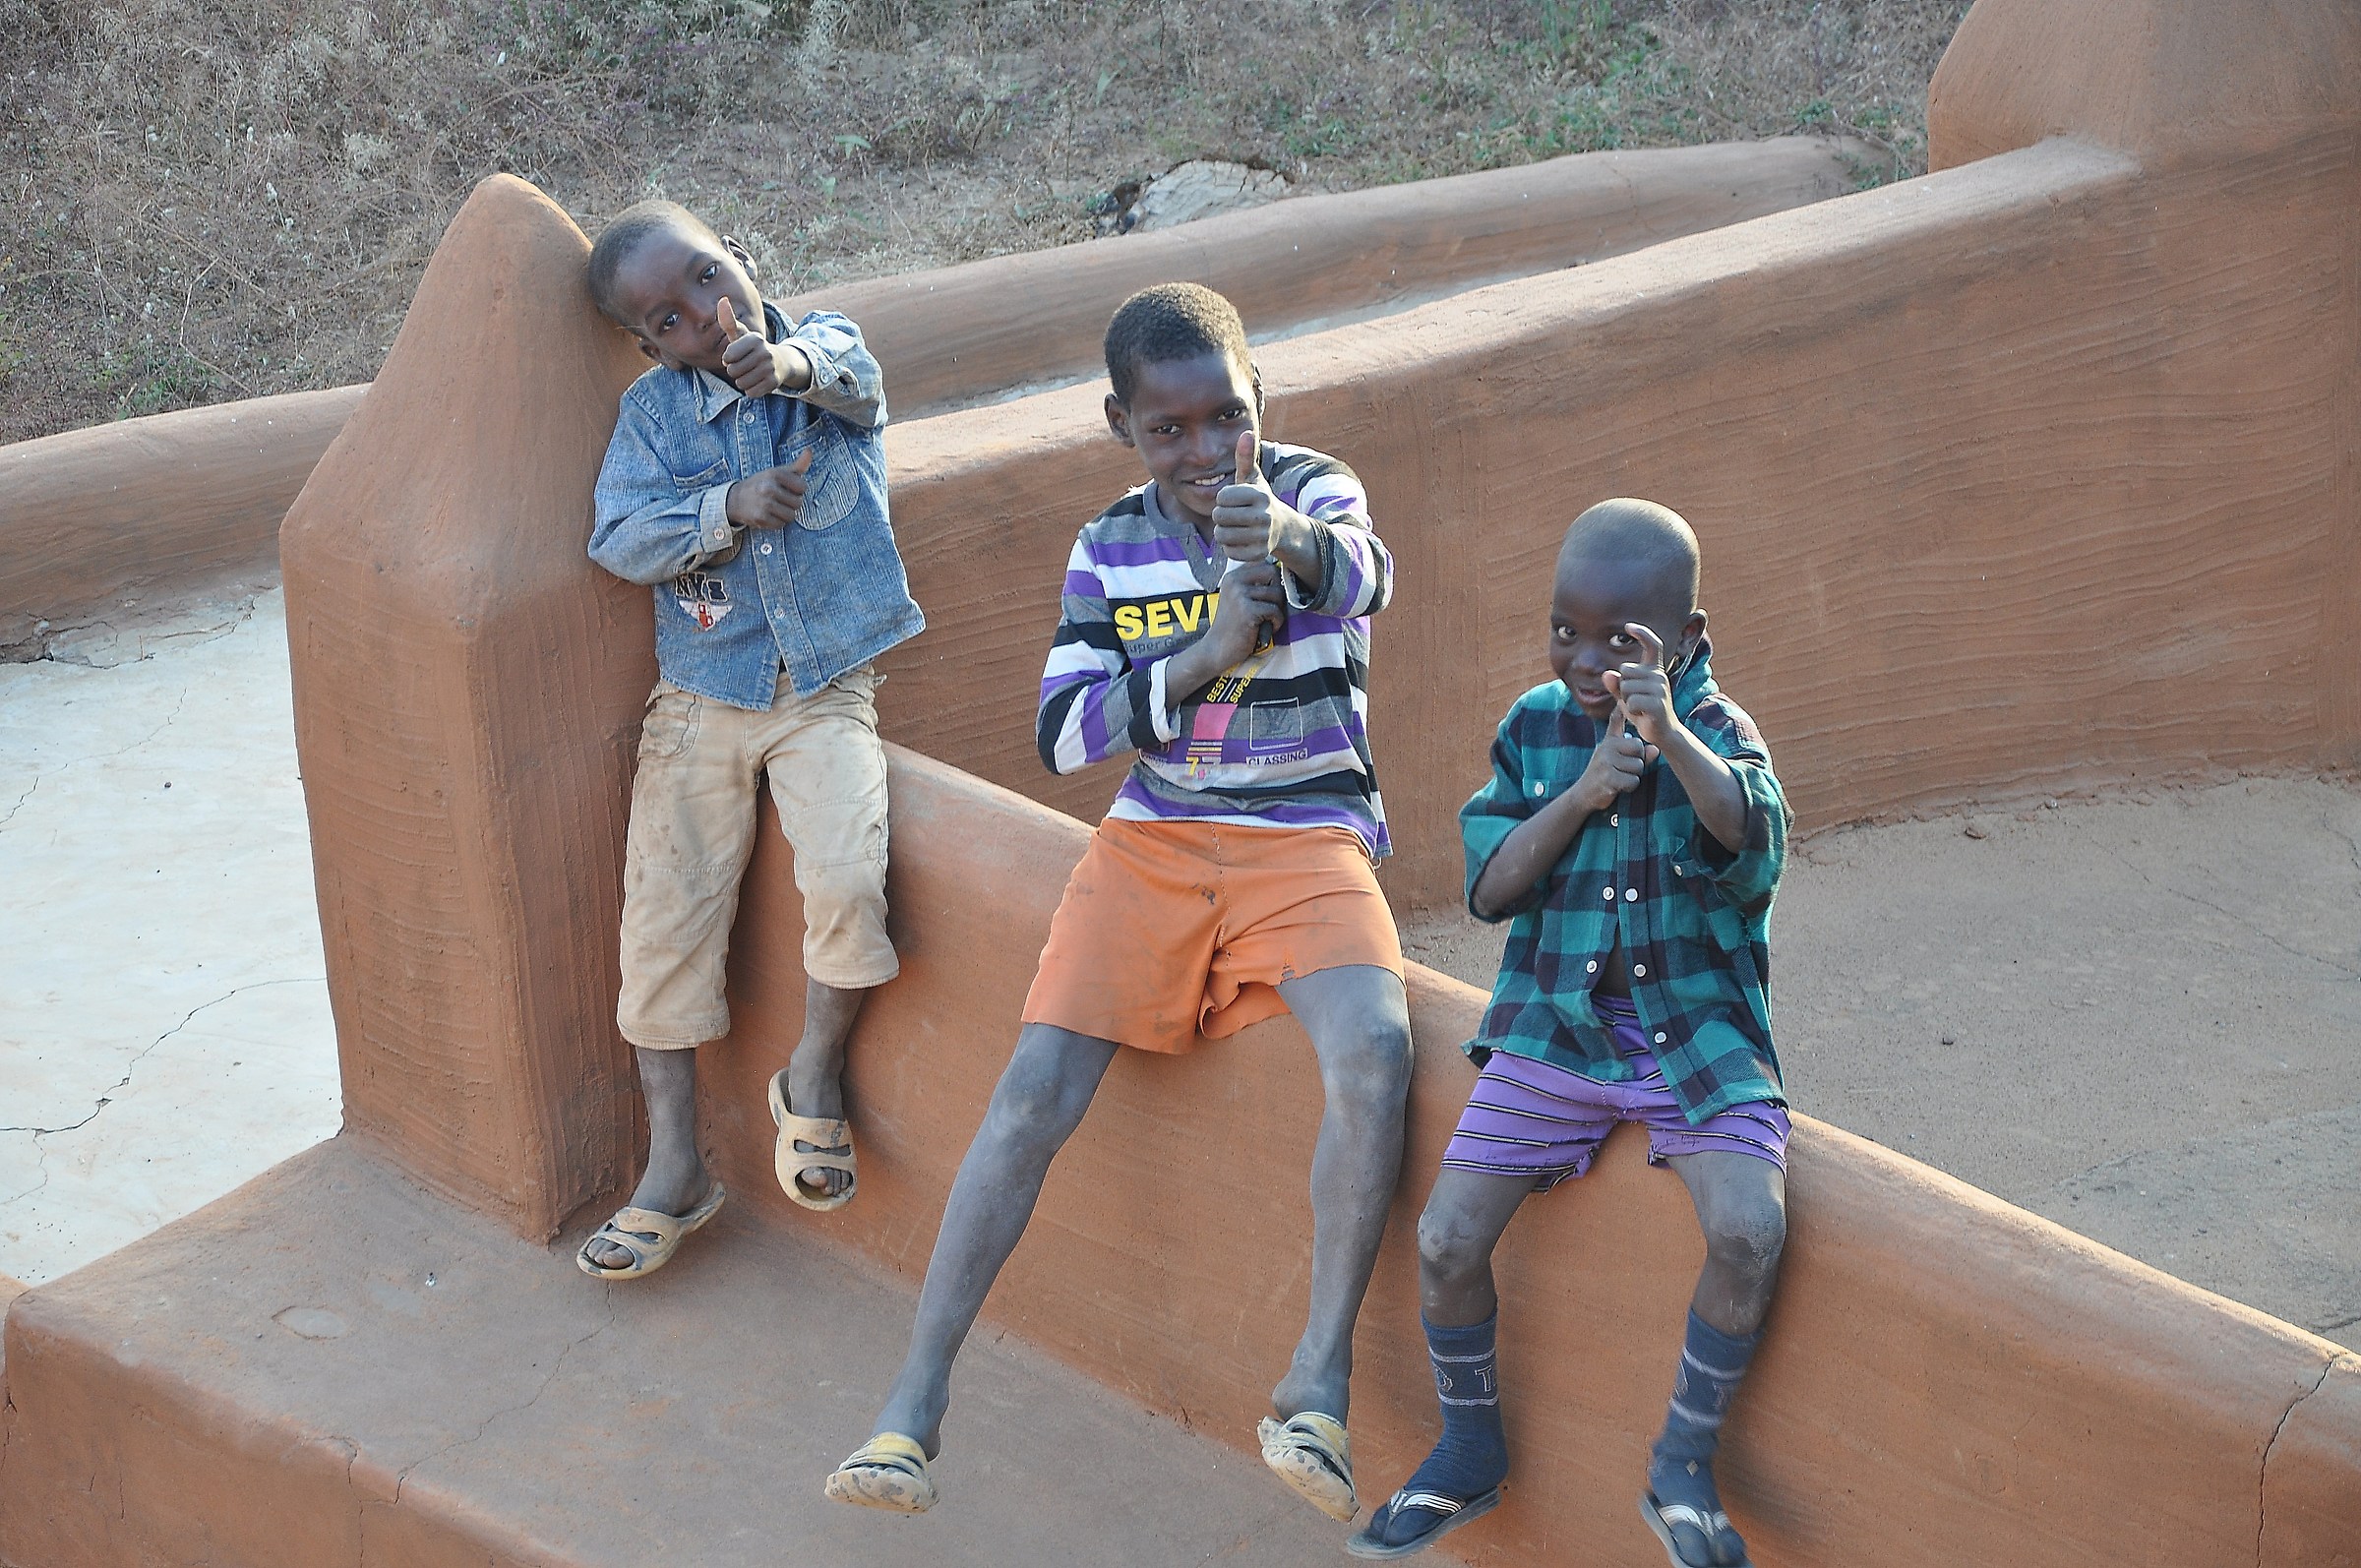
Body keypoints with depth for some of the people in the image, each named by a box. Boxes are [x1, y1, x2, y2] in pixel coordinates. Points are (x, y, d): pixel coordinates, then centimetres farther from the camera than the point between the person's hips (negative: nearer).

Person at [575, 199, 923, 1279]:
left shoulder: (822, 345, 1)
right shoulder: (653, 410, 3)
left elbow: (854, 375, -24)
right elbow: (620, 539, -8)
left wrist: (789, 361, -46)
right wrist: (728, 512, -23)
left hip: (826, 693, -2)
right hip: (701, 699, 2)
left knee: (848, 883, -23)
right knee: (666, 915, -3)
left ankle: (814, 1076, 4)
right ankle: (674, 1165, 9)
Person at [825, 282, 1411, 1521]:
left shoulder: (1309, 491, -1)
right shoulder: (1111, 549, 5)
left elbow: (1355, 575, -26)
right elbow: (1060, 735, -2)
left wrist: (1285, 535, -50)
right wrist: (1203, 658, -17)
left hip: (1309, 838, -2)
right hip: (1157, 839, 2)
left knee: (1374, 1049, -31)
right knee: (1036, 1088, -16)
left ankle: (1319, 1379, -22)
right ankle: (914, 1401, -11)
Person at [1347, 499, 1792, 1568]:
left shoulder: (1717, 731, -5)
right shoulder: (1535, 728, 3)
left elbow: (1751, 834, -28)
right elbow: (1490, 891, -1)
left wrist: (1669, 733, -45)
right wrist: (1579, 794, -16)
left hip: (1697, 1035, -2)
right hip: (1555, 1031, 3)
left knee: (1750, 1230, -26)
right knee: (1446, 1240, -11)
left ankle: (1682, 1471, -3)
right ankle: (1469, 1455, 17)